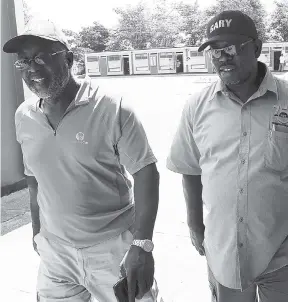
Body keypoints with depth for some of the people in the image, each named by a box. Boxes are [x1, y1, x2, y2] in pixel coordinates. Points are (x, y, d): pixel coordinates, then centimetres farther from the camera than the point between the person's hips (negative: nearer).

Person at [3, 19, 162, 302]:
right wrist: (38, 230, 17)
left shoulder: (112, 109, -16)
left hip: (114, 248, -4)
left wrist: (142, 244, -20)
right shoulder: (24, 117, 0)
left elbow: (145, 173, -14)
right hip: (55, 252, 4)